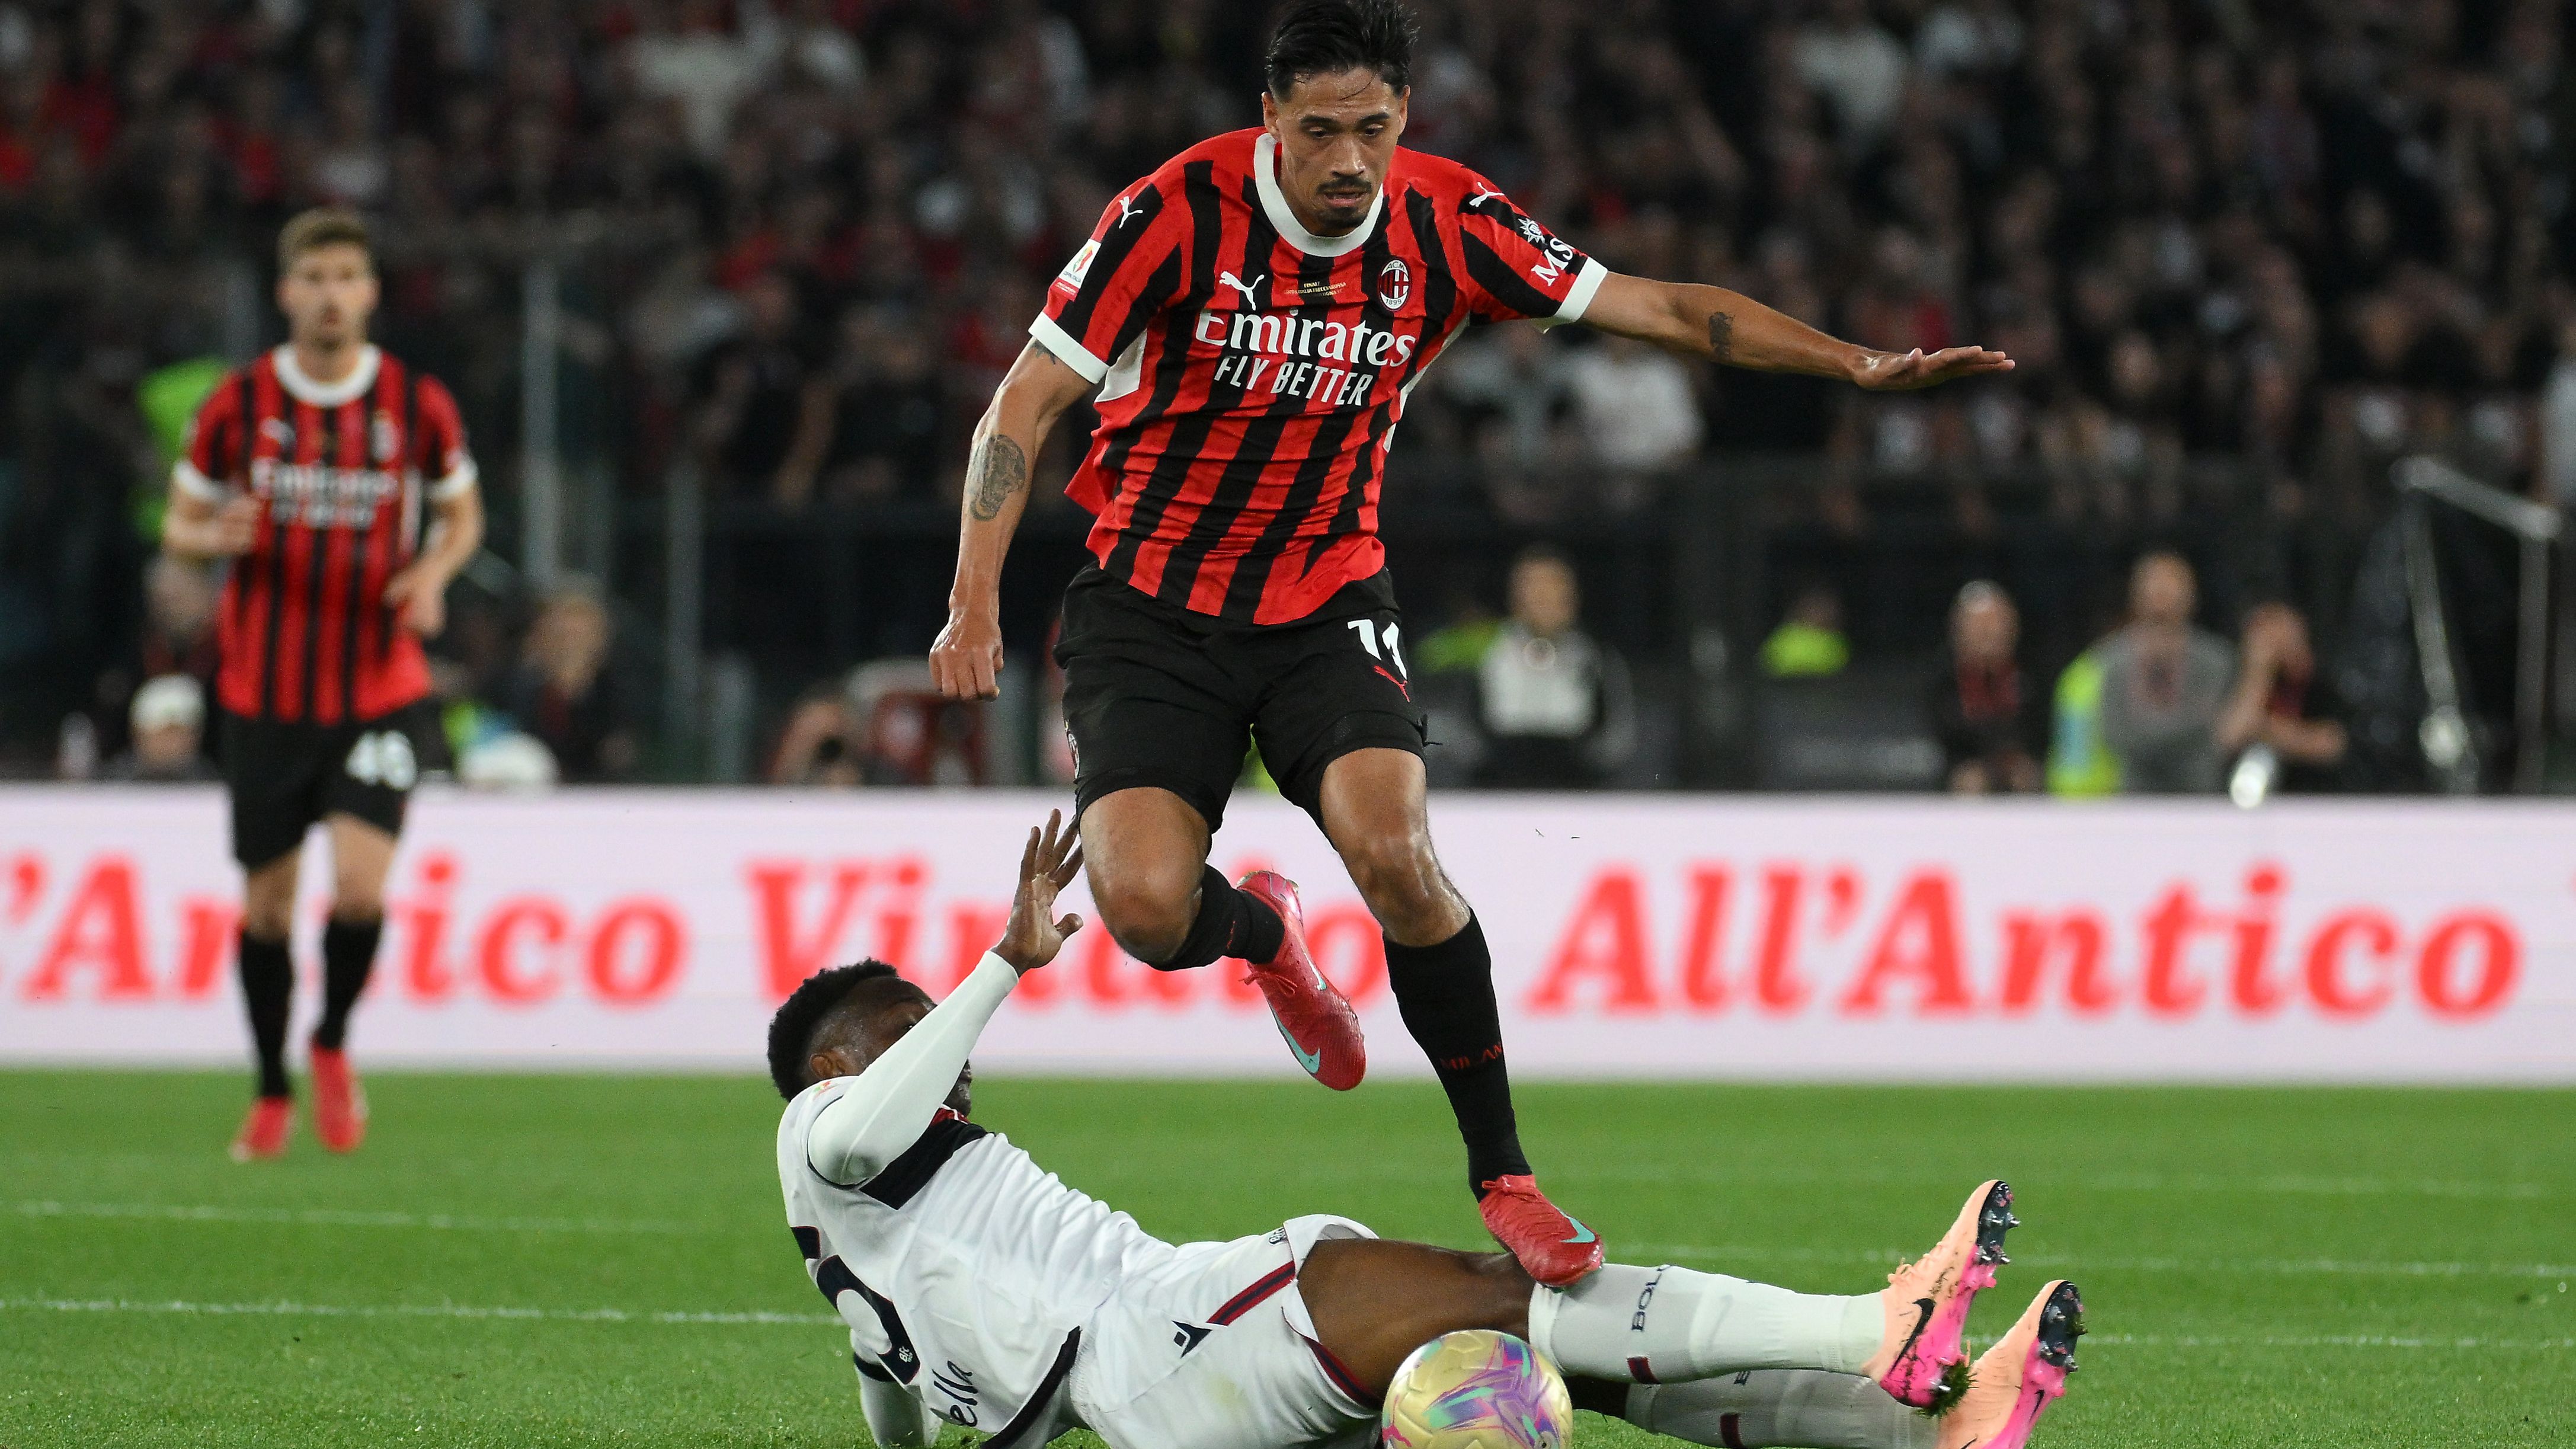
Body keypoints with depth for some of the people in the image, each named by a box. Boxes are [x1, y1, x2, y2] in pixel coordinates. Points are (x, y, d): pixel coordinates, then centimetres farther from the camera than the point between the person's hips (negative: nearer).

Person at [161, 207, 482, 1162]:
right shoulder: (238, 404, -2)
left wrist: (432, 573, -9)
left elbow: (462, 516, 13)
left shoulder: (418, 405, -2)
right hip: (265, 690, 1)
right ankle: (273, 1092, 24)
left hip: (380, 687, -1)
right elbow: (180, 526, 7)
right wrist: (217, 537, -17)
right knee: (267, 902, 5)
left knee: (361, 884, -16)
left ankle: (333, 1046, 12)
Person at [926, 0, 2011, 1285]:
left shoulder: (1447, 224, -9)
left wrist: (1861, 366, -8)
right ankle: (1262, 932, 19)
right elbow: (1027, 401, -12)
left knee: (1393, 851, -25)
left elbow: (1655, 308, 0)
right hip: (1151, 606, -1)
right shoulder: (1181, 212, -18)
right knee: (1148, 908, -21)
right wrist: (976, 601, -21)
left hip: (1326, 602, 1)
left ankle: (1500, 1172, -9)